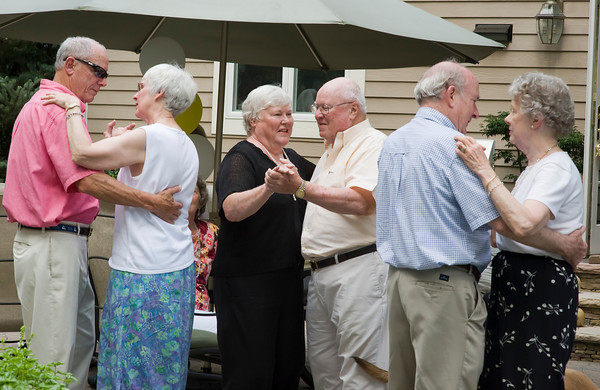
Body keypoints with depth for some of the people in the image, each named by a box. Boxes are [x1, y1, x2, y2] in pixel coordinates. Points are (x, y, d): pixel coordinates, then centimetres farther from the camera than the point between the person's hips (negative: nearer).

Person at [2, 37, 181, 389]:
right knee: (53, 351, -7)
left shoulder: (43, 105, 20)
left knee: (82, 337, 15)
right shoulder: (59, 109, -15)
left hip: (67, 242, 11)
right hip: (54, 244, -11)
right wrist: (151, 202, -20)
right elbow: (86, 181, -23)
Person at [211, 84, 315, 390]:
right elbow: (232, 210, -29)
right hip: (247, 281, -8)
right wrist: (269, 187, -44)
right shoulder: (241, 158, -10)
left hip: (287, 278, 8)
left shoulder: (290, 159, 14)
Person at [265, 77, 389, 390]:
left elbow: (361, 201, -24)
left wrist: (301, 187, -27)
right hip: (320, 272, 10)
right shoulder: (332, 150, 24)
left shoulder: (371, 144, -8)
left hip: (357, 269, -10)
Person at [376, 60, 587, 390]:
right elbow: (503, 222, -18)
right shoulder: (452, 145, -14)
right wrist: (565, 245, -7)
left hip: (398, 275, 9)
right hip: (443, 287, -9)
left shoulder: (392, 143, 13)